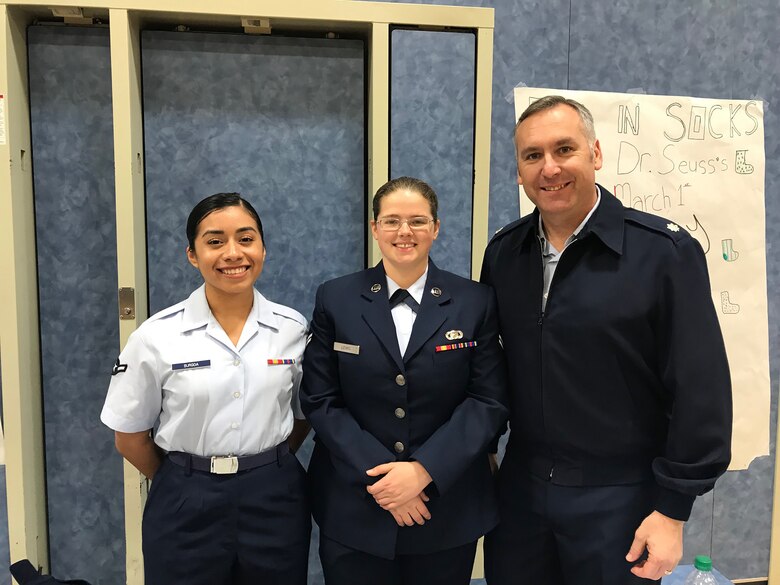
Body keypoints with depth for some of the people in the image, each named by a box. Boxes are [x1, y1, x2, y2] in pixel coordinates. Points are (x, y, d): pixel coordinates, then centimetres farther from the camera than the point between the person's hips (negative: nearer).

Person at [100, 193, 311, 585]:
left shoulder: (292, 328, -5)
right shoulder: (156, 336, -9)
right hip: (186, 510, -1)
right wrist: (186, 484, 10)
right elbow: (130, 438, 1)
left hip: (275, 503, 2)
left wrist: (266, 469, 9)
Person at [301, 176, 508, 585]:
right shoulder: (335, 300, -1)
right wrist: (378, 475, -14)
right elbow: (320, 401, -4)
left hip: (448, 509, 1)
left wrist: (424, 470, -15)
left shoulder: (475, 302, -2)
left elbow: (489, 401, -5)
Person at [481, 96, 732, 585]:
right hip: (520, 484, 4)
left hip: (620, 495, -4)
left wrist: (673, 509, -11)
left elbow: (700, 392, -13)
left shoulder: (664, 251, -14)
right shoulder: (503, 252, 0)